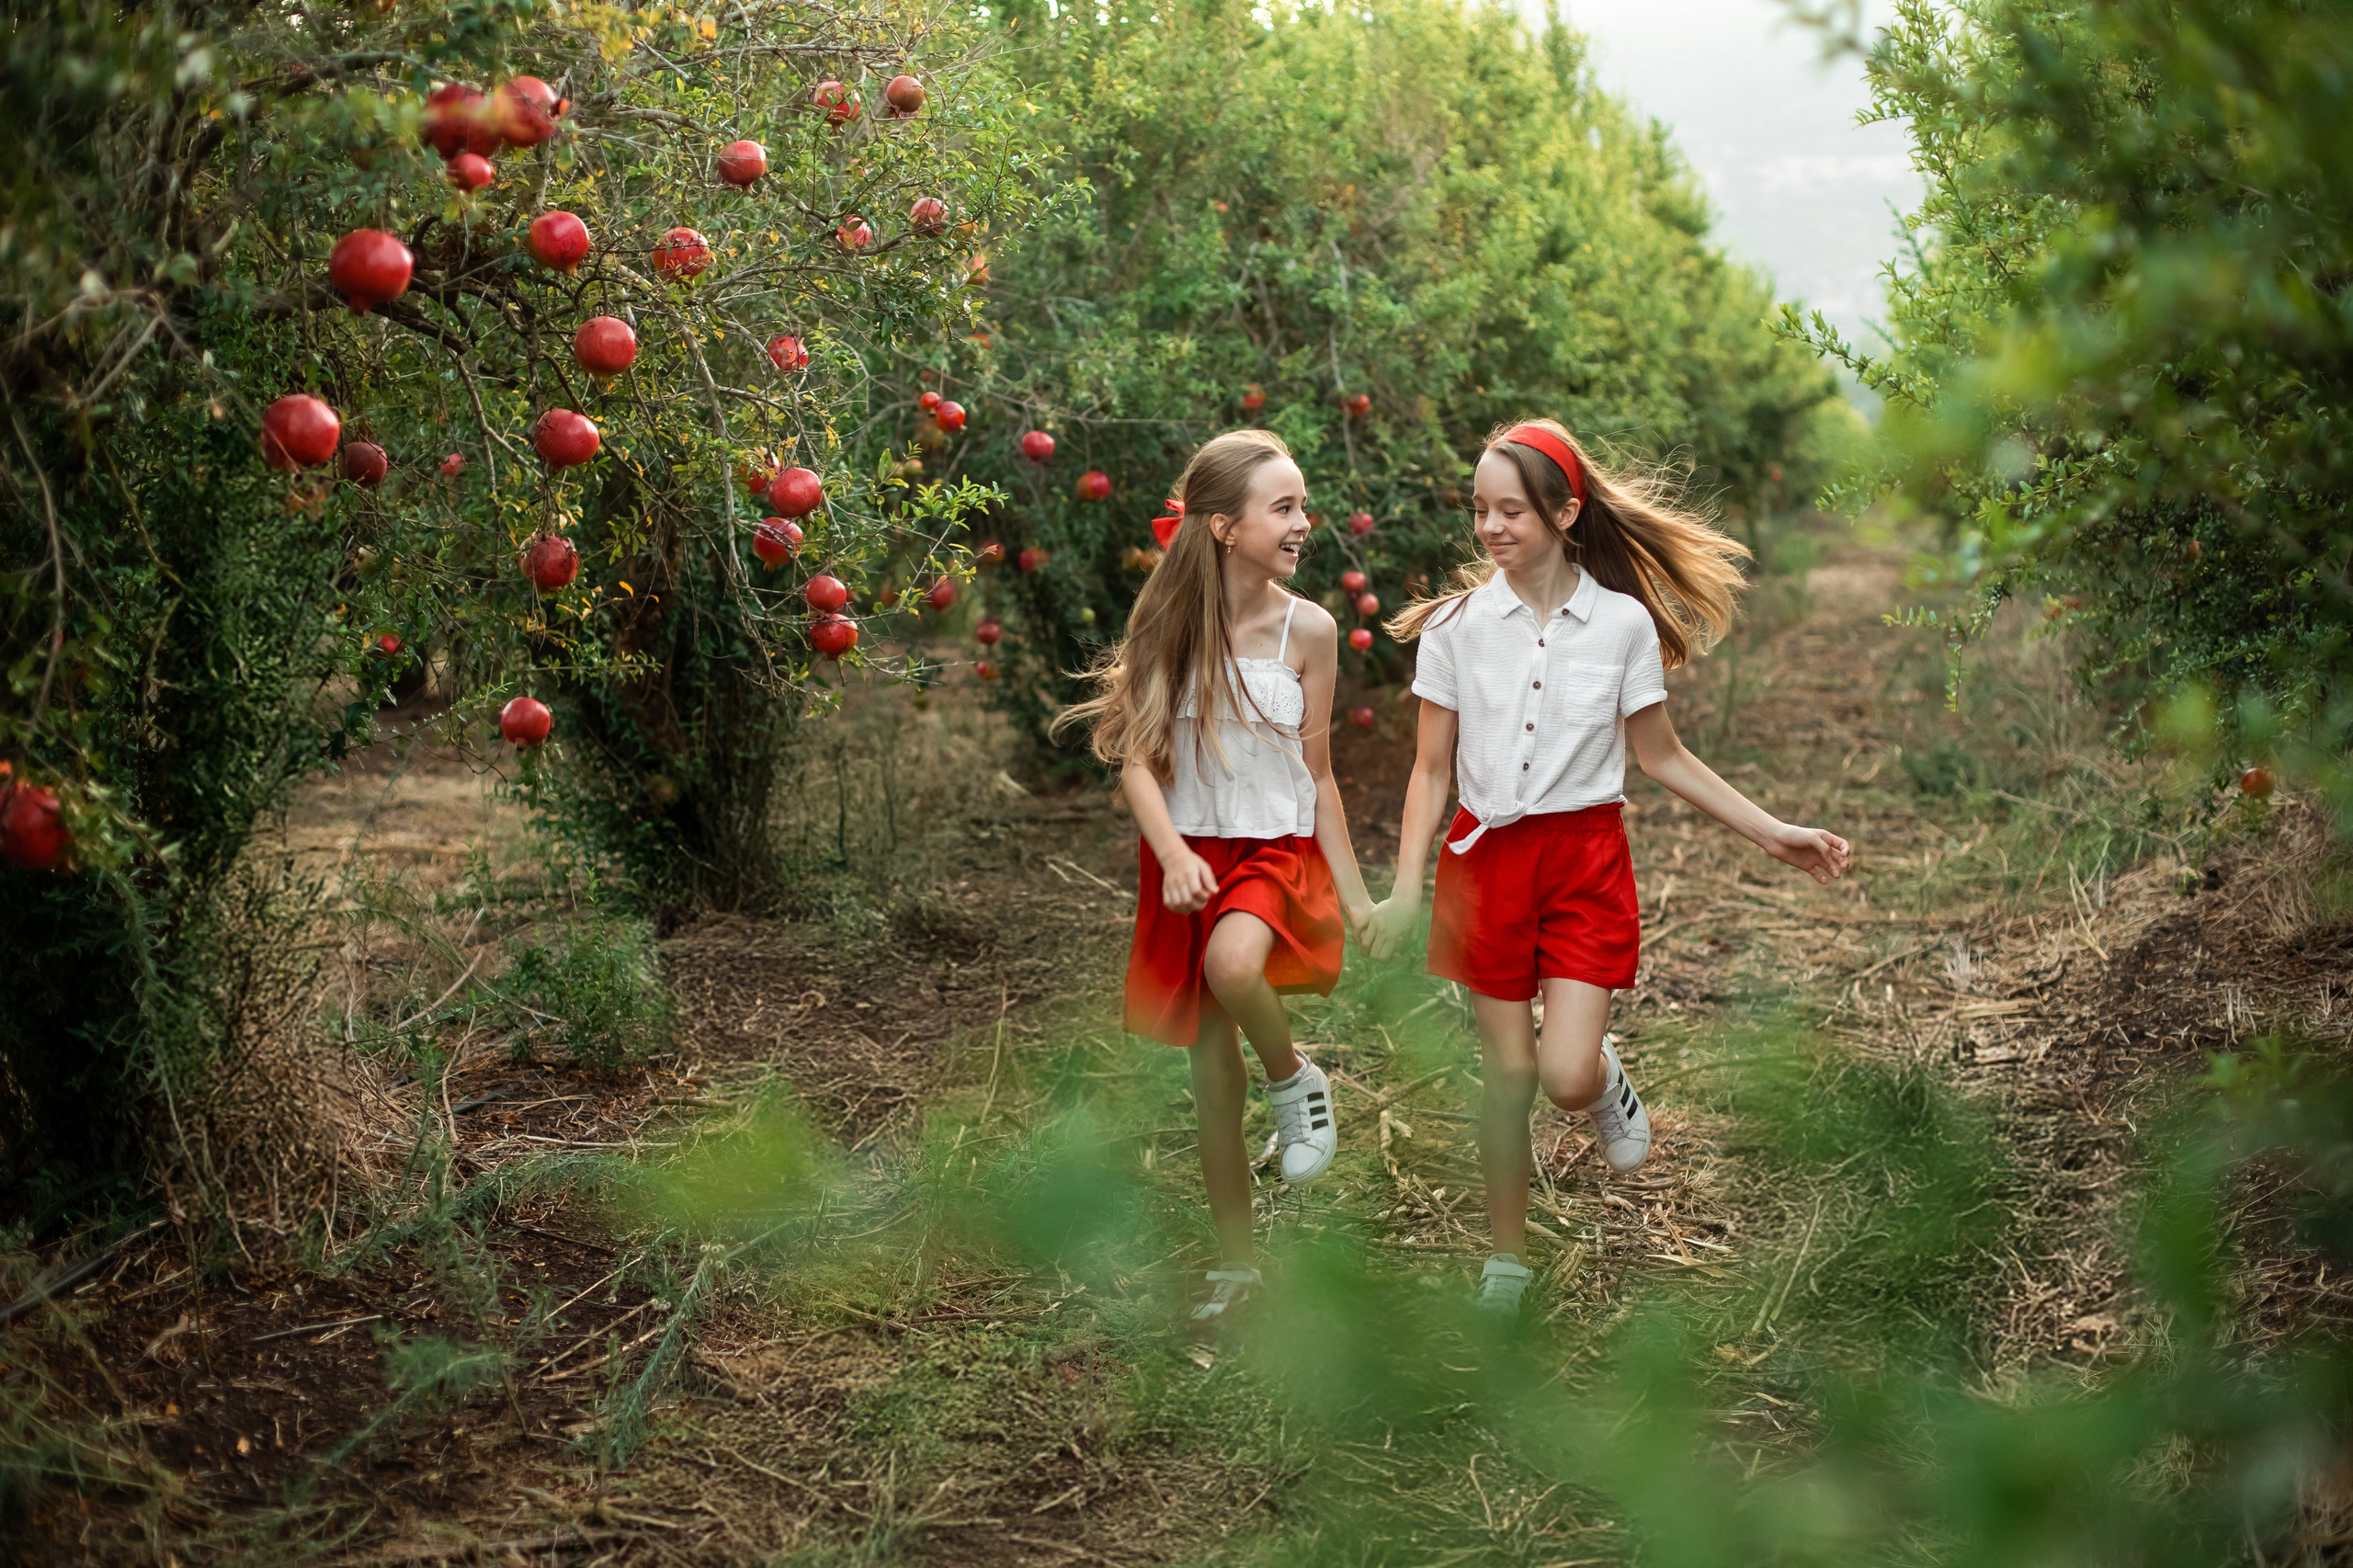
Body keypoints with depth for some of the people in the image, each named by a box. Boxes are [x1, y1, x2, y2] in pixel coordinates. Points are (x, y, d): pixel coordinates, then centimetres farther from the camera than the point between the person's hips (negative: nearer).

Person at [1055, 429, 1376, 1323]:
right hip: (1188, 860, 1)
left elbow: (1317, 774, 4)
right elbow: (1137, 760, -5)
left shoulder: (1307, 629, -4)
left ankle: (1294, 1078, -4)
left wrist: (1356, 897, 4)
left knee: (1234, 963, -36)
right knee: (1213, 1077, 6)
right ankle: (1234, 1264, 23)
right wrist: (1173, 856, -21)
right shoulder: (1168, 623, -5)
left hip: (1279, 853, -1)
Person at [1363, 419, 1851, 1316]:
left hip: (1585, 855, -1)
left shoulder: (1624, 622, -4)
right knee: (1509, 1073, 5)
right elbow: (1432, 771, 2)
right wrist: (1405, 891, -6)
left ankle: (1607, 1079, 26)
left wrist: (1772, 834, 4)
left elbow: (1660, 755, 6)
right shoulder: (1455, 624, -3)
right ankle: (1506, 1261, 24)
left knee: (1567, 1077, -12)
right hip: (1487, 855, 1)